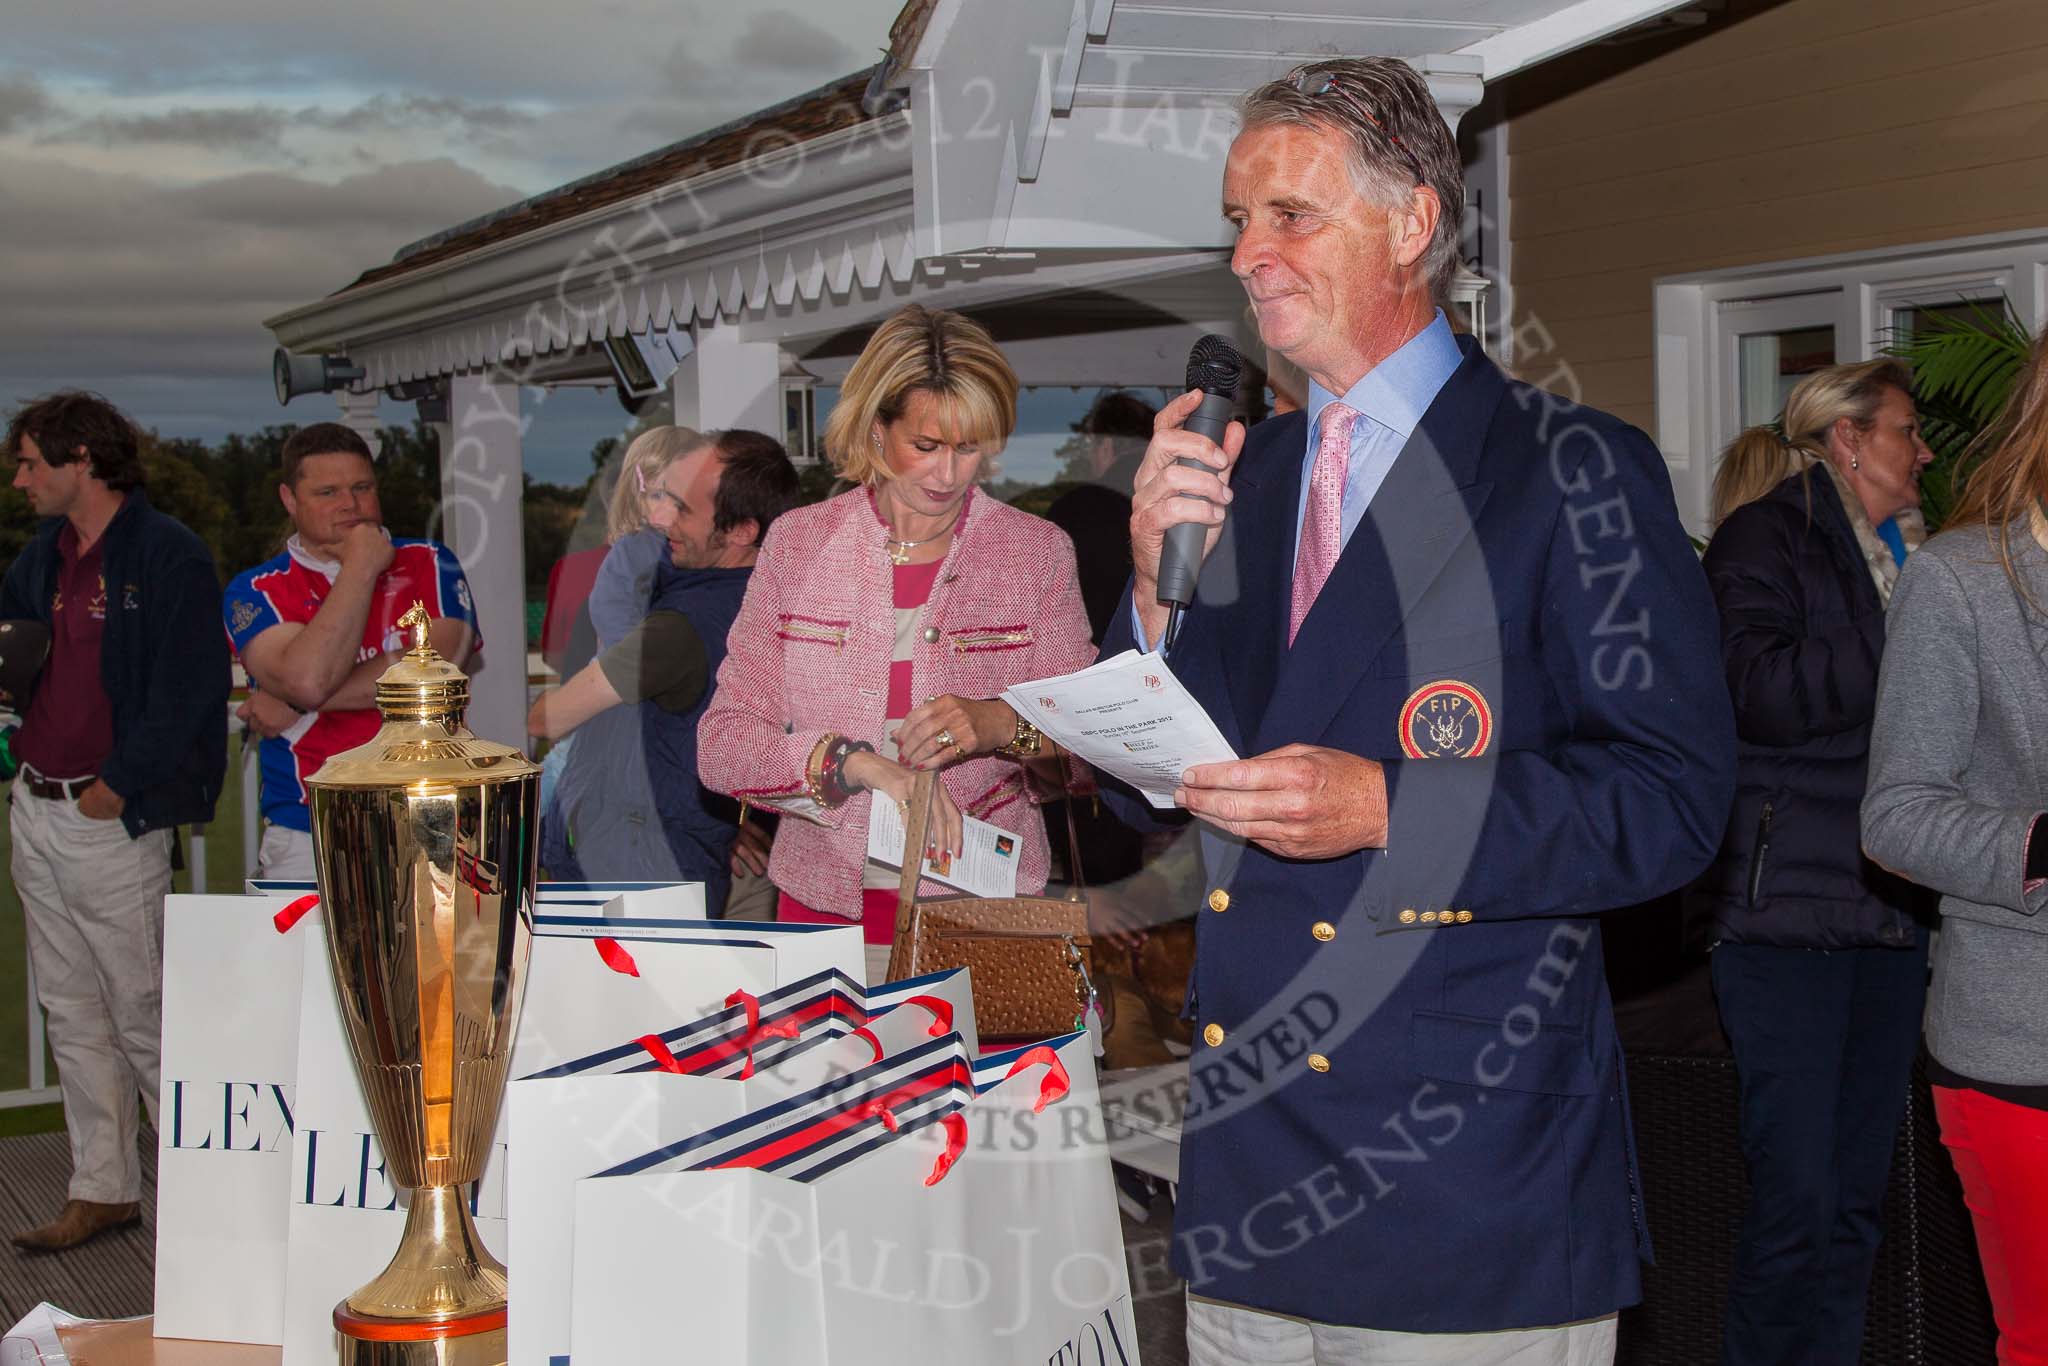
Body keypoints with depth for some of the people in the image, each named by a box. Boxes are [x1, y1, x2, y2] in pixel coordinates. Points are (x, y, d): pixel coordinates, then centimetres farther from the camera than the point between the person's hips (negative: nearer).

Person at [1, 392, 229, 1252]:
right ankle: (103, 1190, 19)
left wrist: (119, 786, -16)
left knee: (139, 1011, -3)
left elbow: (184, 692, -15)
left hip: (115, 819, -8)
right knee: (71, 1012, 11)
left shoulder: (168, 557, -10)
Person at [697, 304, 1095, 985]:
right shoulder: (797, 541, 5)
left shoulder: (1039, 551, 5)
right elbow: (722, 744, 0)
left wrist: (1002, 725, -16)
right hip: (825, 901, 0)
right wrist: (852, 761, -16)